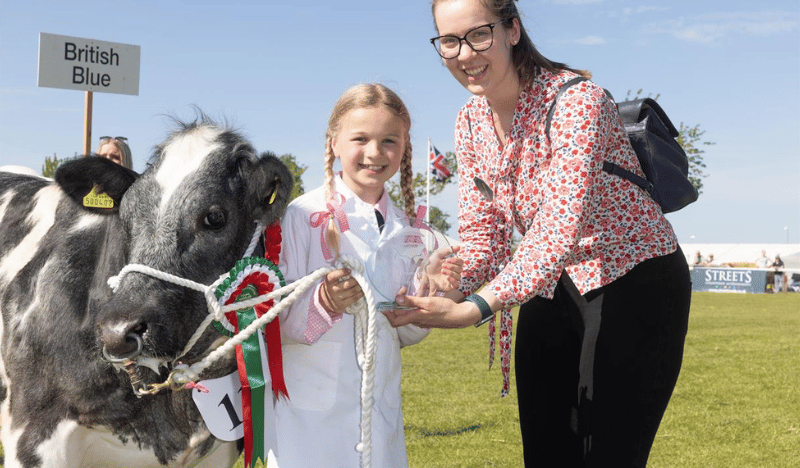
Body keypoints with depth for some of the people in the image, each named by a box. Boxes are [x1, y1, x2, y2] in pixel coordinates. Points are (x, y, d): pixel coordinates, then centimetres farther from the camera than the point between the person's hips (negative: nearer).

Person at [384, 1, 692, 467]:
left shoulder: (576, 100, -24)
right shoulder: (471, 121, 0)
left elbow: (560, 229, -34)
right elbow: (483, 232, -1)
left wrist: (474, 307, -42)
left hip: (636, 285, -6)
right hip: (550, 291, 7)